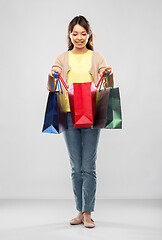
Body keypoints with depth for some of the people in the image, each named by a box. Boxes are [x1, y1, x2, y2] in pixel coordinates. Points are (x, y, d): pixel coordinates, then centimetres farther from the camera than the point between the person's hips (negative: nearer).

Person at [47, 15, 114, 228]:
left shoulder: (97, 58, 9)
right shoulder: (62, 59, 11)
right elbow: (51, 89, 4)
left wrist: (109, 75, -18)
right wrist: (52, 76, -17)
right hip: (69, 115, 2)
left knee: (89, 166, -3)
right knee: (76, 167, 7)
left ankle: (88, 213, 5)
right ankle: (80, 211, 17)